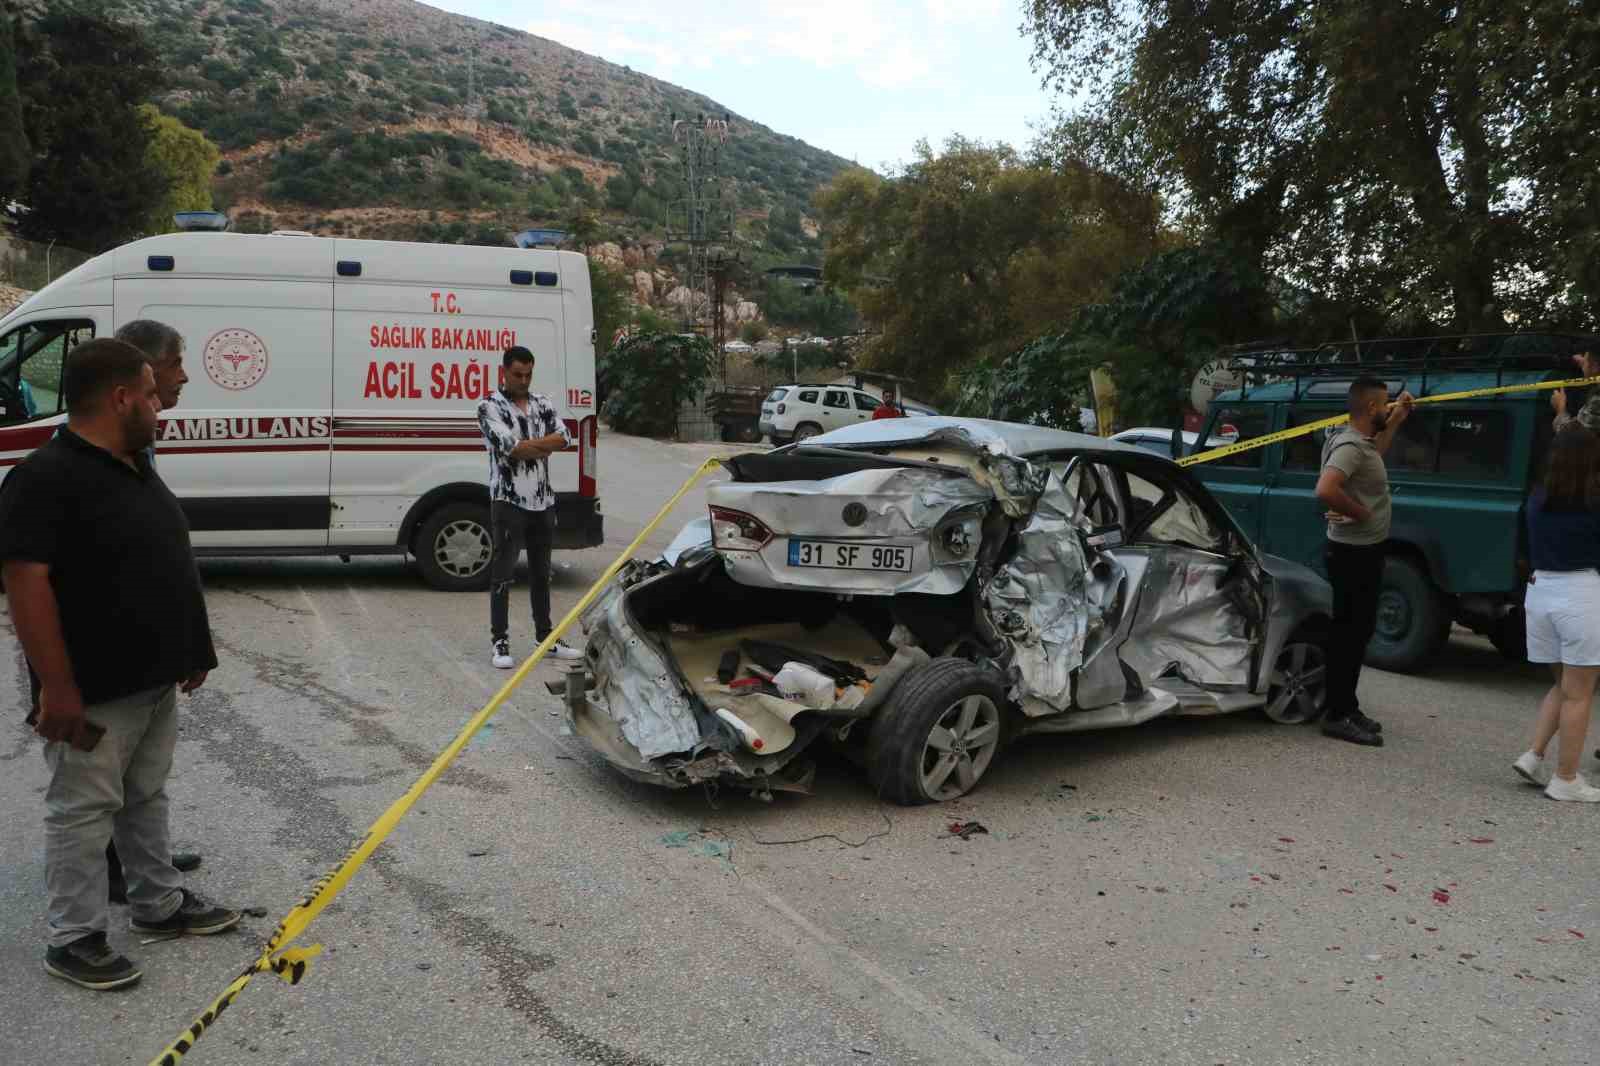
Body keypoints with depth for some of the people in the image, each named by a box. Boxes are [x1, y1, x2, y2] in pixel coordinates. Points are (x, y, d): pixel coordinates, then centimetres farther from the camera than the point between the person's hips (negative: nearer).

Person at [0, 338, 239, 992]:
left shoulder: (136, 468, 10)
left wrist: (190, 649, 19)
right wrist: (57, 687, -23)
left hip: (153, 679, 9)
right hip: (94, 692, -9)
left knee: (146, 798, 20)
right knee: (83, 810, 4)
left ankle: (161, 905, 33)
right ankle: (73, 940, 17)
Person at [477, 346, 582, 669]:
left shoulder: (542, 403, 11)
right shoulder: (490, 406, -6)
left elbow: (563, 437, -4)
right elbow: (510, 448, -19)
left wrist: (527, 444, -15)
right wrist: (544, 448, -8)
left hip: (543, 501, 6)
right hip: (509, 501, -5)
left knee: (541, 572, 13)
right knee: (503, 573, -2)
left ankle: (546, 636, 22)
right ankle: (499, 642, 4)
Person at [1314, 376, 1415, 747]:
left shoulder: (1362, 442, 11)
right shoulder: (1349, 446, -21)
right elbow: (1325, 490, -37)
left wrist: (1395, 421, 29)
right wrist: (1359, 512, -22)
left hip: (1365, 550, 11)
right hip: (1354, 552, -11)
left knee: (1358, 631, 16)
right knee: (1349, 633, -6)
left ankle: (1347, 708, 26)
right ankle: (1338, 716, 0)